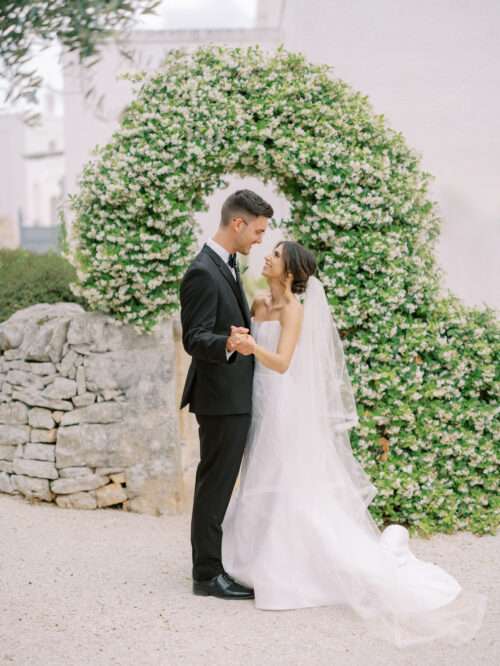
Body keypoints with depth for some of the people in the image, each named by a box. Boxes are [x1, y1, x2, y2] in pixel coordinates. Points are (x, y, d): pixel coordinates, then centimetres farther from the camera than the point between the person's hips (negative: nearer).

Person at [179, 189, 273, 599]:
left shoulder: (226, 264, 12)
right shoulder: (203, 273, -19)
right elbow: (194, 339, -23)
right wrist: (229, 344, -40)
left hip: (232, 396, 10)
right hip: (221, 397, -10)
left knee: (216, 485, 16)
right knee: (215, 485, -3)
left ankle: (210, 564, 26)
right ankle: (208, 575, 4)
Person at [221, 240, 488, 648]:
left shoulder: (294, 309, -15)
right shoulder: (259, 304, 10)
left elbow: (281, 363, -26)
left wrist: (253, 348, -46)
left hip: (288, 410, -8)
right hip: (265, 409, 8)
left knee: (298, 492, -7)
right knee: (270, 492, 11)